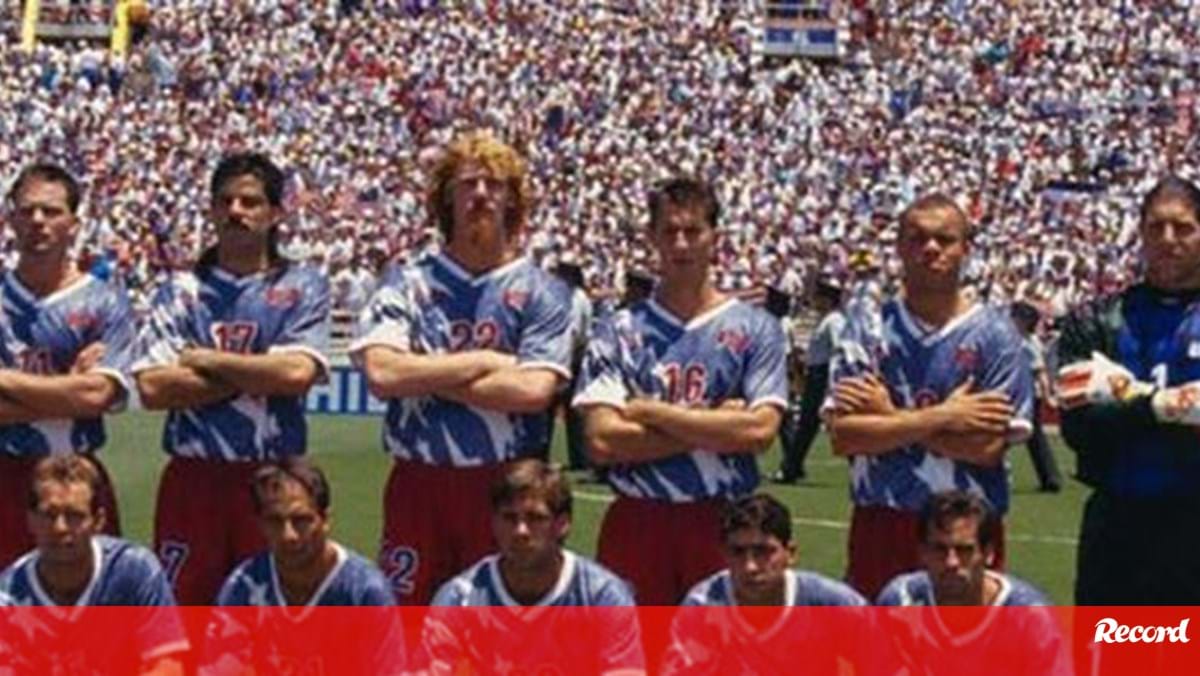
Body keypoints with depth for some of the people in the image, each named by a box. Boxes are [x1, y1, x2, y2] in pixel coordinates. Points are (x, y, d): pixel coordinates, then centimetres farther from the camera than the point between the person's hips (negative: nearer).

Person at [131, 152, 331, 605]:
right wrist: (257, 375, -7)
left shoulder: (302, 287, 5)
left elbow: (298, 372, -13)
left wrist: (206, 360, -4)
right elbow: (152, 387, -6)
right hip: (193, 479, 1)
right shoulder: (180, 291, 8)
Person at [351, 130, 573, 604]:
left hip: (507, 488, -1)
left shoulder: (542, 292, 3)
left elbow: (535, 389, -12)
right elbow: (380, 373, -10)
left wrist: (424, 378, -7)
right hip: (419, 486, 1)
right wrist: (483, 362, -7)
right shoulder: (407, 285, 7)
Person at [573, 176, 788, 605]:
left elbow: (760, 429, -10)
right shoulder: (618, 332, 5)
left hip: (723, 522, 0)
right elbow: (602, 440, -7)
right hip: (637, 522, 0)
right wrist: (712, 429, -9)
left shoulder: (755, 329, 4)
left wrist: (649, 412, -8)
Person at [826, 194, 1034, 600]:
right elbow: (842, 435, -8)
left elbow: (989, 447, -11)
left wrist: (892, 417, -8)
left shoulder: (995, 335, -1)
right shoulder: (867, 330, 3)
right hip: (880, 525, 2)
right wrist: (943, 418, -12)